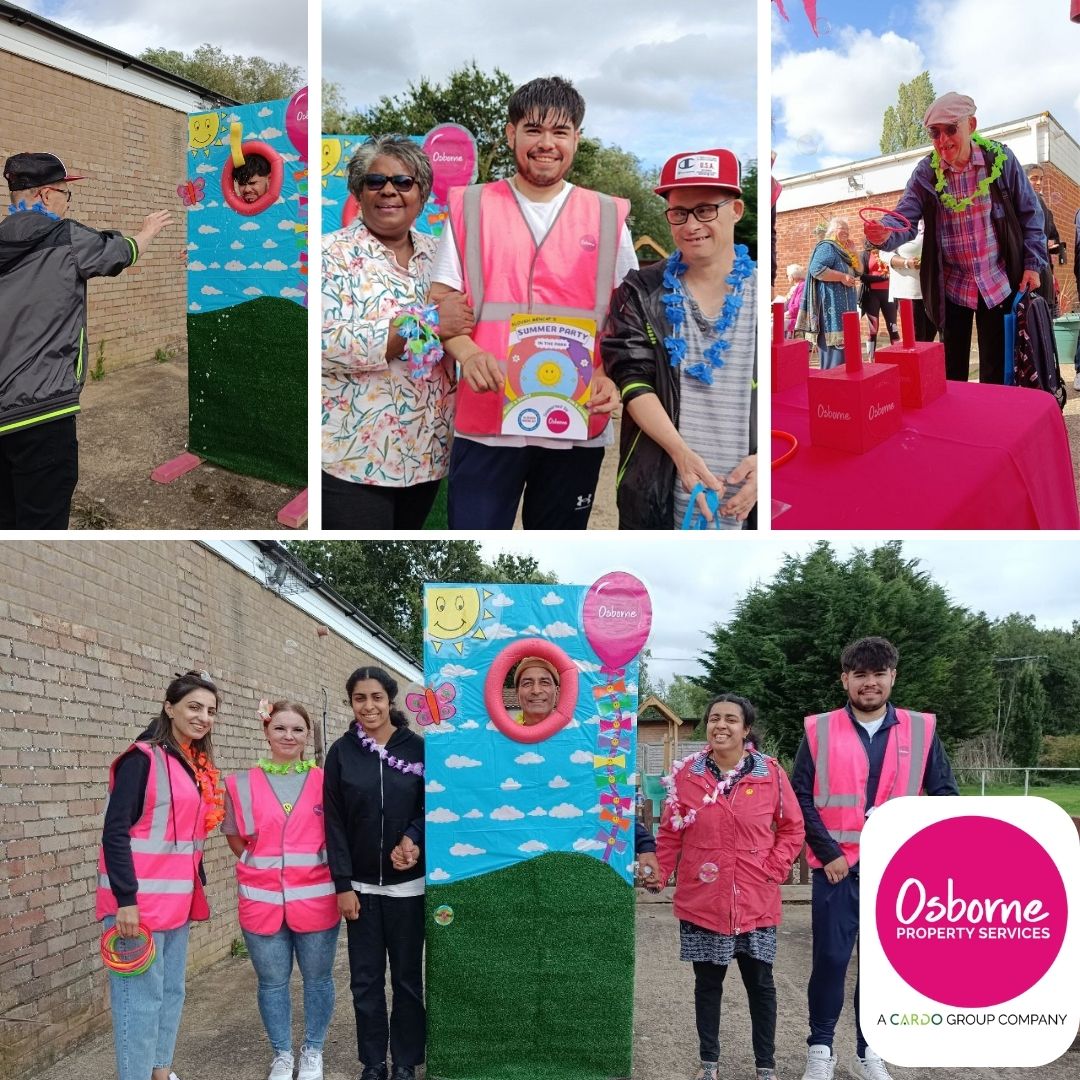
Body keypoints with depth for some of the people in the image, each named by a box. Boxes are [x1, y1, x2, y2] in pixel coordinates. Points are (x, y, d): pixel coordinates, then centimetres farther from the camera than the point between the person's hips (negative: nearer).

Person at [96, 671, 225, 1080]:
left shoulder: (199, 767, 13)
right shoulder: (142, 758, -12)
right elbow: (115, 832, -17)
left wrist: (198, 886, 18)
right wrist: (125, 900, -21)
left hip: (178, 900, 8)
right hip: (140, 901, -8)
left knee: (171, 990, 14)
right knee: (142, 996, -5)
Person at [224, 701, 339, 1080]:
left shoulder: (325, 782, 0)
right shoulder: (243, 785, 1)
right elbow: (235, 838, 12)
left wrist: (315, 866, -1)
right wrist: (261, 867, 3)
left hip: (315, 900, 0)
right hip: (263, 901, 1)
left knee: (317, 978, 10)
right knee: (272, 982, 9)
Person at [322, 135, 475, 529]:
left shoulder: (436, 254, 10)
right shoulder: (333, 254, -7)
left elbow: (462, 323, 19)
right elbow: (326, 342, -21)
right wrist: (425, 324, -23)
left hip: (427, 451, 6)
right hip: (354, 455, -6)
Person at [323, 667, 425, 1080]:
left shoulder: (416, 747, -2)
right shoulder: (341, 752, -1)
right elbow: (334, 821, -2)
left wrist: (413, 838, -16)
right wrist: (342, 884, -7)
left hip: (408, 884, 0)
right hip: (360, 885, 1)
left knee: (407, 977, 5)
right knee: (366, 979, 5)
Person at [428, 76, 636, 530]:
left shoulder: (608, 217, 9)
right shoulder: (470, 208, 6)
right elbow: (440, 302, 2)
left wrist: (613, 377, -10)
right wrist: (467, 353, -18)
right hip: (485, 422, -1)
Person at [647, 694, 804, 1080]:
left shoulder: (771, 773, -4)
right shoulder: (686, 773, -3)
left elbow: (792, 827, 4)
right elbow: (670, 832, 2)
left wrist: (774, 870, -6)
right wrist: (659, 873, -10)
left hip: (755, 903, 0)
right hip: (701, 902, 0)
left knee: (760, 983, 9)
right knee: (707, 982, 11)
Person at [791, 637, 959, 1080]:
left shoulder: (921, 730, 3)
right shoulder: (819, 730, -1)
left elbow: (945, 794, 6)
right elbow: (800, 797, -2)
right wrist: (828, 853, -9)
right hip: (837, 868, -1)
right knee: (830, 959, -1)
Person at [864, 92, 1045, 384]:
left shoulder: (1001, 159, -7)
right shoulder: (925, 173, -5)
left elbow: (1030, 214, 1)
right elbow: (905, 219, -13)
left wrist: (1033, 264, -4)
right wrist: (885, 235, -36)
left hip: (999, 284, -1)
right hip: (951, 287, 1)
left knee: (997, 372, 4)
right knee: (952, 373, 6)